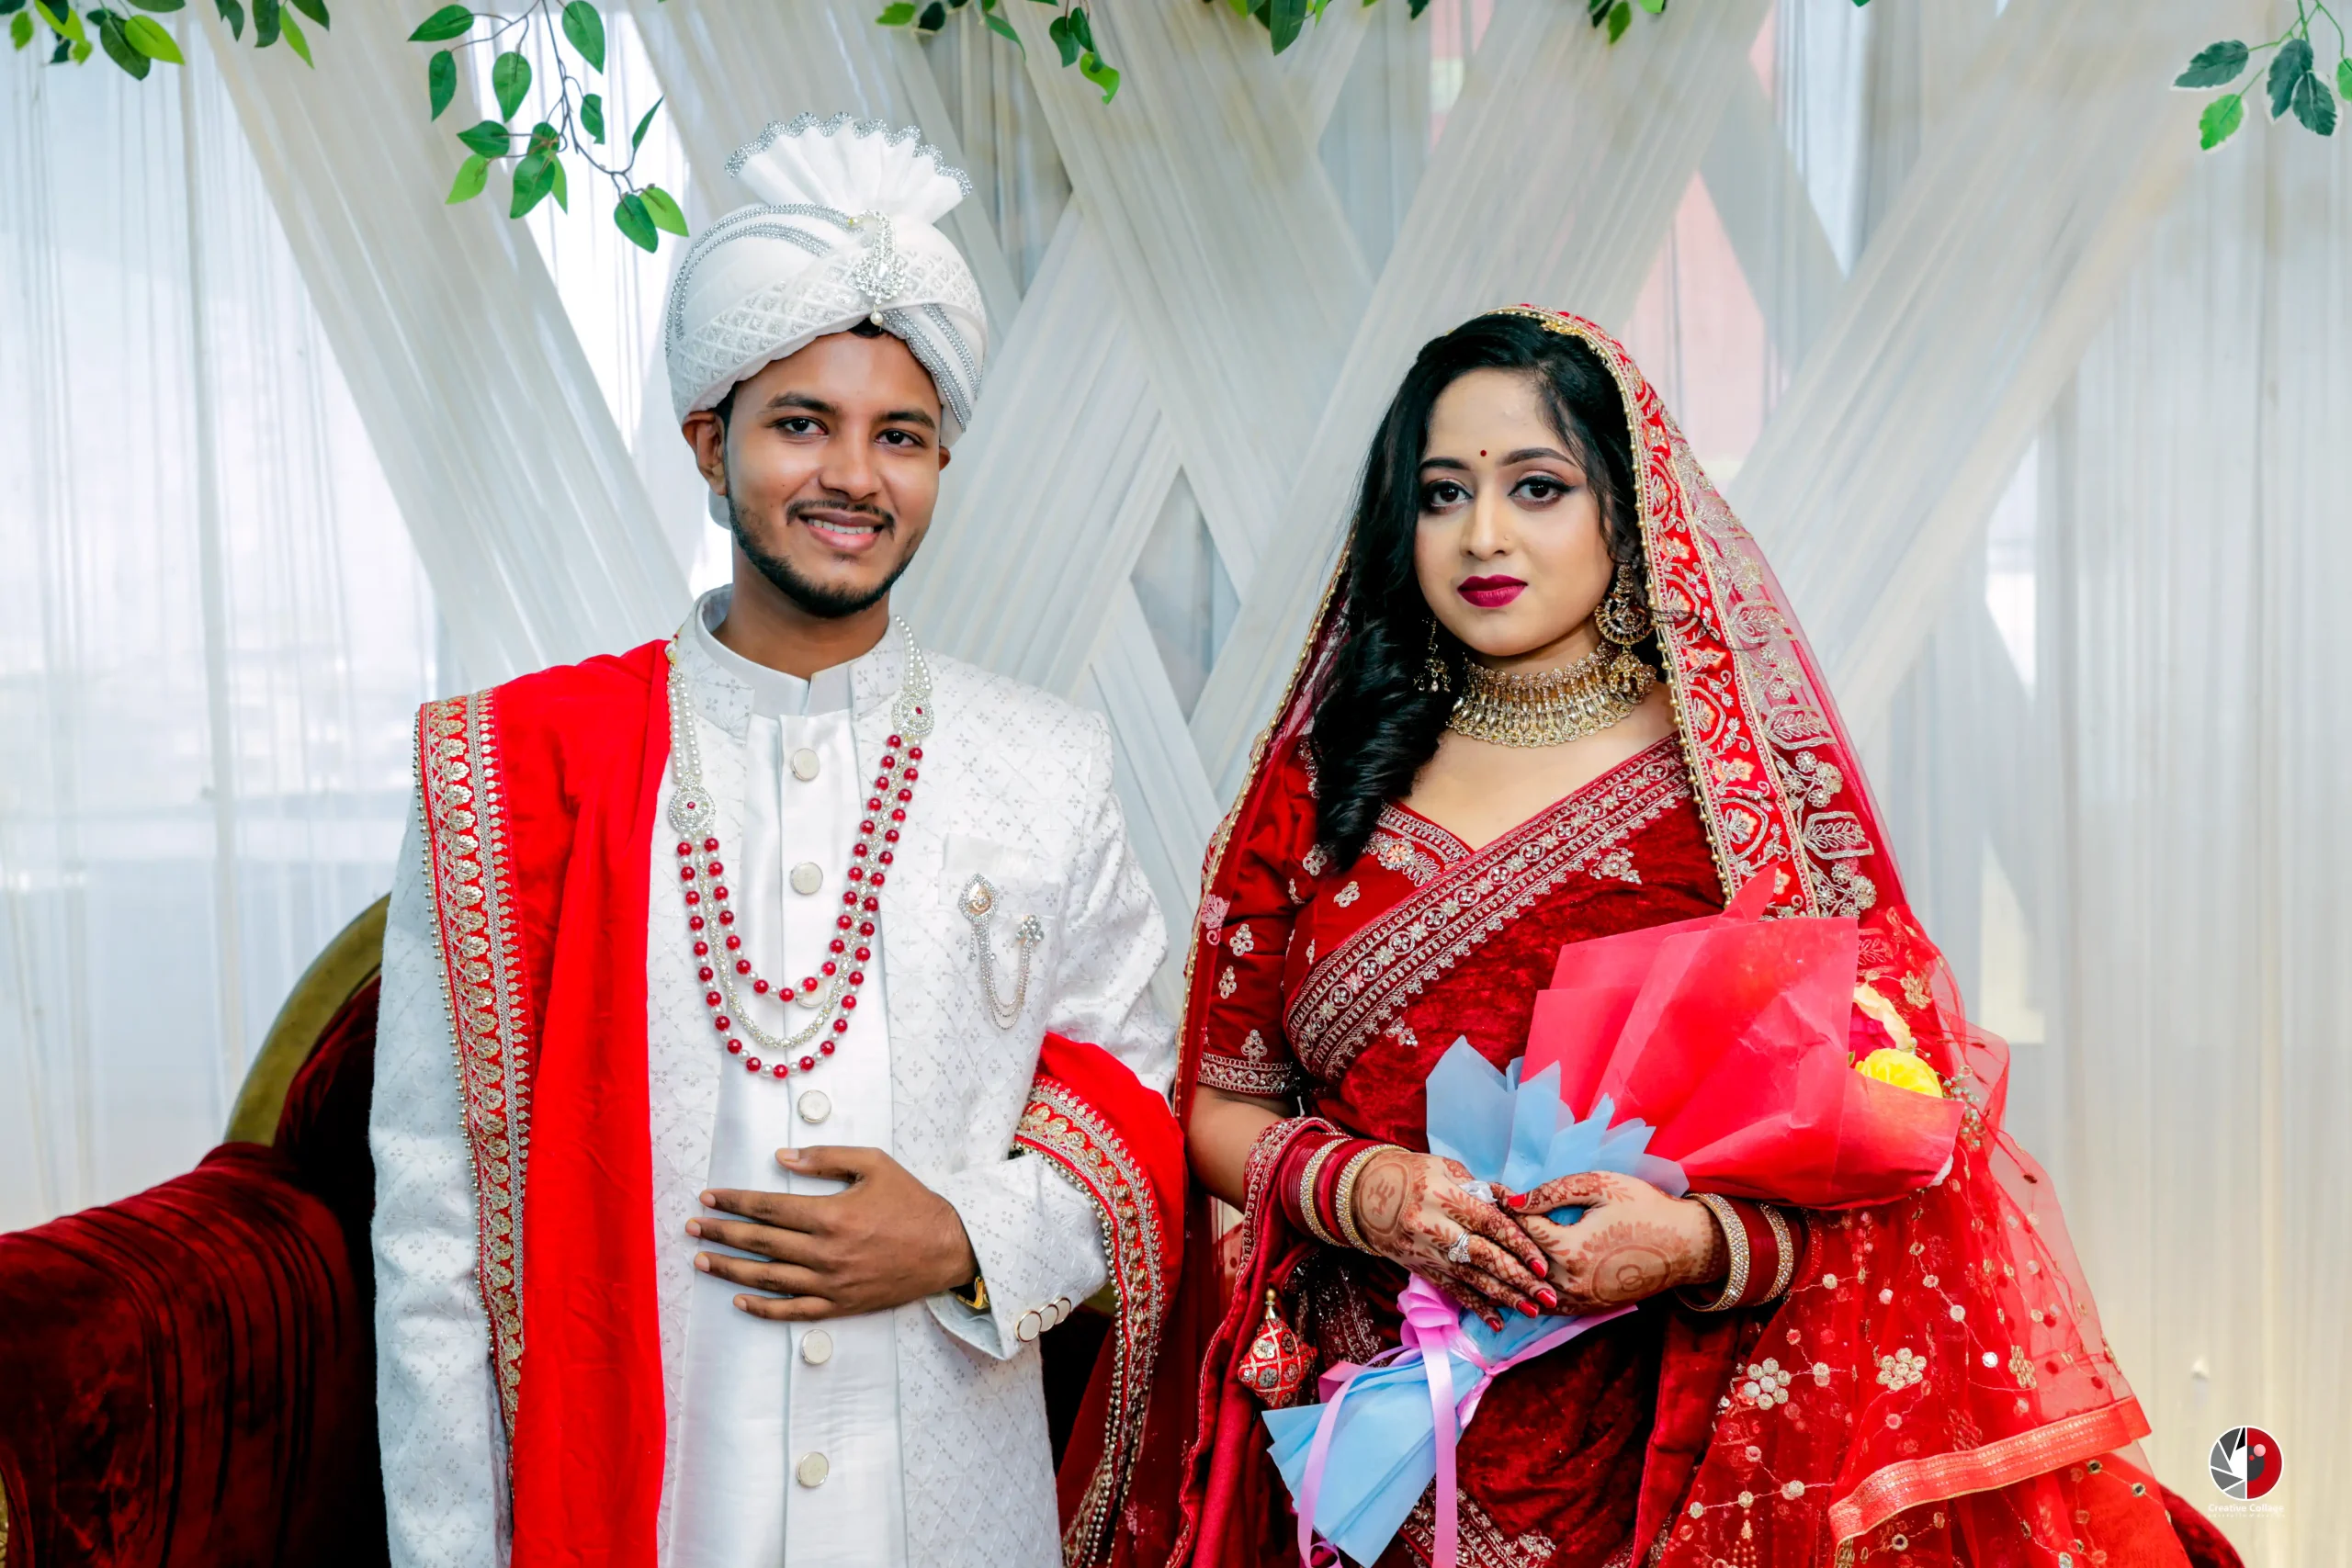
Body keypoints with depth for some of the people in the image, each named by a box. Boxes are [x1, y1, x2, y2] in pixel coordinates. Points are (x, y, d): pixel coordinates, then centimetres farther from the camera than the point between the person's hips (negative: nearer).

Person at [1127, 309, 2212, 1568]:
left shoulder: (1744, 787, -6)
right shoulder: (1325, 784, 1)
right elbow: (1218, 1103, 4)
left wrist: (1700, 1245, -22)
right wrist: (1350, 1189, -15)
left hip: (1663, 1461, -2)